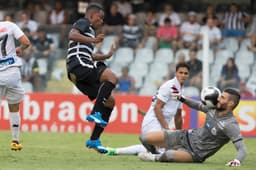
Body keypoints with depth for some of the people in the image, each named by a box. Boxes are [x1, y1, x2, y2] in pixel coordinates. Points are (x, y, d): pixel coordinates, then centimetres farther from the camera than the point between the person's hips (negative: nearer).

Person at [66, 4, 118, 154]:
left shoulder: (89, 31, 34)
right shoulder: (83, 23, 5)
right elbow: (72, 35, -17)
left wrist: (106, 56, 50)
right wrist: (93, 40, -25)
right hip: (78, 66, -10)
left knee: (110, 101, 6)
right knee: (112, 77, -28)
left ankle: (94, 140, 4)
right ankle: (95, 113, -34)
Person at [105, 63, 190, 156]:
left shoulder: (179, 90, 19)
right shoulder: (170, 86, -11)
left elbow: (178, 116, 27)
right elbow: (157, 107, -17)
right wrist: (166, 128, -19)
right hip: (153, 123, -10)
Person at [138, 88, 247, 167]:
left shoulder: (230, 125, -25)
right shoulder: (214, 109, -3)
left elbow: (242, 149, -30)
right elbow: (199, 106, 21)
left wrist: (237, 160, -51)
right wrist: (182, 99, 14)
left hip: (196, 153, -7)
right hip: (187, 137, 7)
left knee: (169, 155, -39)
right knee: (144, 138, -1)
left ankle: (156, 158, -4)